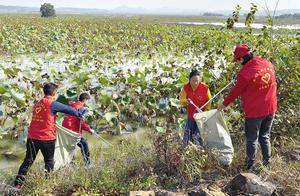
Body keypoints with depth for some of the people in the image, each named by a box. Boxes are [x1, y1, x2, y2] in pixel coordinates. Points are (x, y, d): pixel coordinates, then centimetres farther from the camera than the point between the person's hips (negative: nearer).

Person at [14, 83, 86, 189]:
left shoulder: (37, 104, 11)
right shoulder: (52, 104, -9)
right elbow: (68, 109, -3)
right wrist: (79, 114, 13)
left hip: (32, 137, 6)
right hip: (47, 138, -6)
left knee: (28, 161, 15)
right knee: (49, 161, 11)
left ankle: (18, 183, 15)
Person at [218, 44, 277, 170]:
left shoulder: (245, 73, -20)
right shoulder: (268, 64, -2)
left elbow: (235, 92, -9)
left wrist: (224, 104, 5)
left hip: (254, 112, -6)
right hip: (270, 109, 6)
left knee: (252, 139, 10)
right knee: (265, 137, 20)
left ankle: (251, 166, 19)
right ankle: (267, 163, 27)